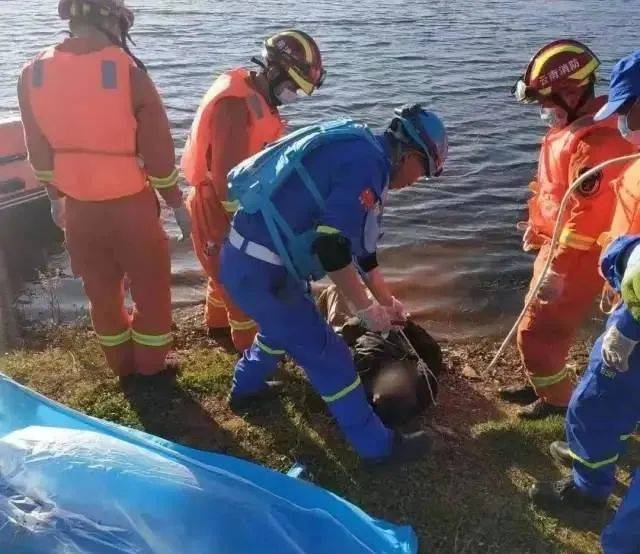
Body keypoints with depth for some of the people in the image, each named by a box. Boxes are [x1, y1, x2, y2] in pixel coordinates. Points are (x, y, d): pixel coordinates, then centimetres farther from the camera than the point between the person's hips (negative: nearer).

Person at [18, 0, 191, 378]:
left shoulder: (33, 74, -3)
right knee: (151, 288, 16)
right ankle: (151, 368, 30)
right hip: (131, 205, -4)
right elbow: (158, 151, -13)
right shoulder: (128, 72, -17)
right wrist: (178, 204, 0)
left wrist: (56, 198, 19)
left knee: (101, 291, 21)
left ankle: (122, 366, 38)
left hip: (77, 208, 4)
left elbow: (39, 151, 5)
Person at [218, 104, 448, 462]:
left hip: (247, 259, 10)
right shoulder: (367, 162, -16)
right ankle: (379, 446, 19)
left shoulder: (358, 153, 15)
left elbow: (358, 240, 24)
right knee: (328, 355, 3)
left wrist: (386, 299, 33)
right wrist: (367, 308, -11)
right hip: (261, 271, -10)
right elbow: (331, 247, -25)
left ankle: (246, 387, 54)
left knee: (286, 325, 34)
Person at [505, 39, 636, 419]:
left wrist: (556, 272, -26)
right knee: (544, 326, 22)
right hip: (558, 246, 10)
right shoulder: (573, 128, 7)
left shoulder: (594, 142, -26)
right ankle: (543, 386, 40)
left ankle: (559, 400, 24)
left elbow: (585, 217, -29)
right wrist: (536, 227, 24)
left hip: (576, 259, -10)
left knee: (537, 334, 3)